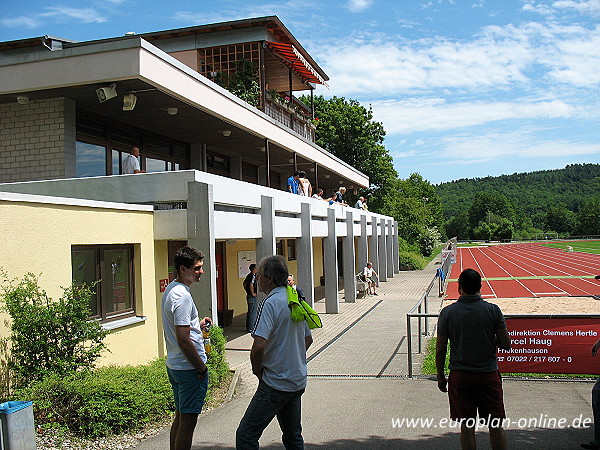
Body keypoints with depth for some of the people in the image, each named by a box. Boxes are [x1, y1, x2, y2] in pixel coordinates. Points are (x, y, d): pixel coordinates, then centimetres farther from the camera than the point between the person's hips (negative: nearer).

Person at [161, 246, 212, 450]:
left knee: (180, 417, 20)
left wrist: (197, 324, 10)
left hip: (174, 365, 10)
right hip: (189, 368, -10)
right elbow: (183, 340, -26)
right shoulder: (182, 296, -22)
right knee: (188, 421, 1)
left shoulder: (170, 289, 9)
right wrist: (202, 368, -16)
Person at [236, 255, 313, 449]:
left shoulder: (270, 303, -18)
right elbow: (308, 339, 18)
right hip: (298, 381, 9)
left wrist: (257, 370, -9)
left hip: (275, 384, -9)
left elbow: (259, 346, -26)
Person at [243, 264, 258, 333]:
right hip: (252, 296, -10)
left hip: (248, 295, 10)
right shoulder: (253, 276, -16)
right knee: (253, 313, -4)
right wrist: (253, 293, -18)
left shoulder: (249, 275, 12)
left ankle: (248, 327, 22)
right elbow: (251, 284, -28)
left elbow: (244, 284, 21)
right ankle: (251, 328, -1)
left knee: (250, 312, 16)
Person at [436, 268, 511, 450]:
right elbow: (506, 344, -4)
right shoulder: (493, 310, -8)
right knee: (496, 427, 12)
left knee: (466, 427, 9)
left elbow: (440, 350, -4)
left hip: (460, 376, 0)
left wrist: (440, 377, 7)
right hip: (488, 374, 0)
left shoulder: (447, 312, -7)